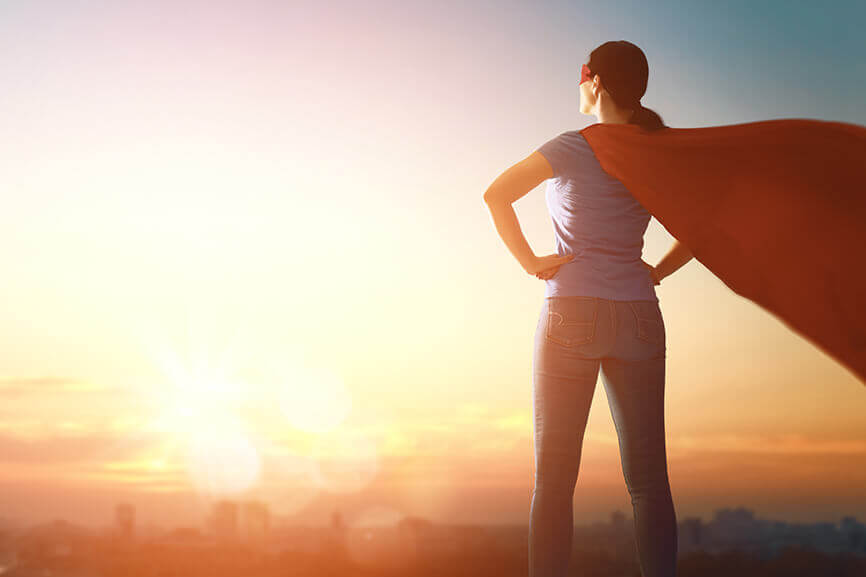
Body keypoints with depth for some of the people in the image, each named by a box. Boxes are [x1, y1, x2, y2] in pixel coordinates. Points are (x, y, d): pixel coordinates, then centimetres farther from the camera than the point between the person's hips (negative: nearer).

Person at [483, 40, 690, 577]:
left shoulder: (573, 148, -4)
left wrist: (531, 262, -5)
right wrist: (658, 271, 9)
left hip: (570, 315, -3)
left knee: (555, 477, 0)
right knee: (648, 477, 5)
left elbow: (497, 194, -11)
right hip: (638, 317, 4)